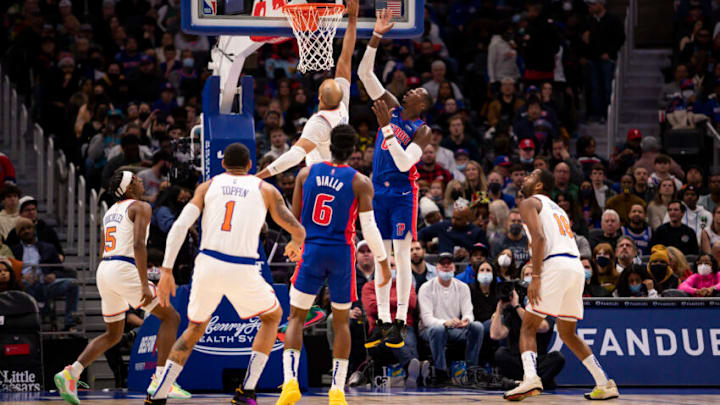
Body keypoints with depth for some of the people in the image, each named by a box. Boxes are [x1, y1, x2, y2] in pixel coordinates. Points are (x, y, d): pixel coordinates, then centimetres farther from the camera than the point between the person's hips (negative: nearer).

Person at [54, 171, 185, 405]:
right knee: (170, 317, 2)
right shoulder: (141, 208, -4)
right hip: (124, 271, -8)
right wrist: (145, 284, -21)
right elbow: (138, 245, -17)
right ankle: (160, 381, -9)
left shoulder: (111, 211, 22)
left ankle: (71, 373, 1)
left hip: (104, 271, 8)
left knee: (113, 335, 20)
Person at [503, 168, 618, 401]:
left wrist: (535, 277, -16)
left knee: (528, 328, -3)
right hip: (577, 267, 7)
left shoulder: (530, 203, 6)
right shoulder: (556, 208, 31)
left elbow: (539, 237, -11)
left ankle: (530, 378, -26)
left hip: (556, 266, -7)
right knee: (568, 333, 20)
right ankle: (604, 384, 14)